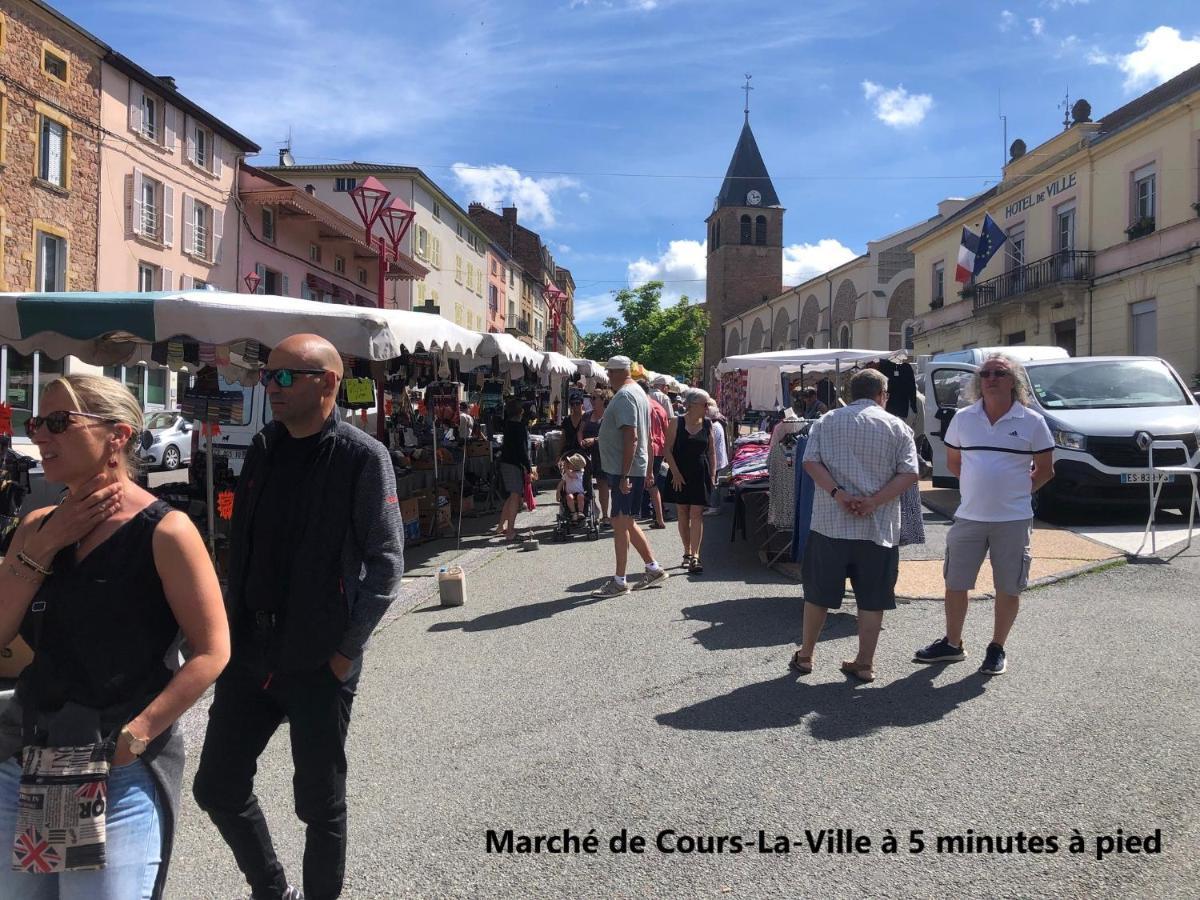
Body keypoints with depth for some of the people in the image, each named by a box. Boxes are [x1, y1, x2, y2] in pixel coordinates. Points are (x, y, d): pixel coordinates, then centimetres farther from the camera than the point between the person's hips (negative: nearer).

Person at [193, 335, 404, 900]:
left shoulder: (363, 458, -11)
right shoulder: (264, 449, 7)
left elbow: (386, 563, -12)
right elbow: (242, 548, 14)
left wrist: (348, 651, -13)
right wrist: (233, 628, 10)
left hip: (319, 664, -6)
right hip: (250, 655, 6)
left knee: (320, 804, 8)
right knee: (217, 787, 13)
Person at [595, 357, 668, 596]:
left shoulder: (624, 396, -16)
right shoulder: (638, 392, 16)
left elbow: (631, 437, -24)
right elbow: (646, 437, 21)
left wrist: (624, 476, -25)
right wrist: (648, 471, 25)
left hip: (624, 471, -10)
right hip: (625, 471, 10)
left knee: (621, 523, -3)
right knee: (626, 523, 17)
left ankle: (619, 581, 5)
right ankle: (653, 568, 23)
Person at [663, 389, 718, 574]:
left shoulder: (707, 424, 4)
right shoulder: (676, 423, -5)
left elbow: (712, 451, 9)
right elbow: (668, 449, -6)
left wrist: (712, 474, 1)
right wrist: (676, 473, -12)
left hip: (700, 474, 1)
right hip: (680, 474, -1)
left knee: (697, 514, -6)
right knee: (683, 514, 8)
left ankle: (694, 557, -9)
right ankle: (687, 552, 22)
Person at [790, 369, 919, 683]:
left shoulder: (826, 421, 6)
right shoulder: (897, 427, 3)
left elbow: (810, 461, -5)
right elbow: (909, 474, -6)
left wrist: (838, 493, -11)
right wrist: (874, 502, -12)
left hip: (830, 524, 1)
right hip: (878, 527, -1)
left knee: (818, 594, 11)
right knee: (872, 600, 9)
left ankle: (805, 656, 22)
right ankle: (864, 664, 14)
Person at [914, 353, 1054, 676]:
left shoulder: (1032, 422, -4)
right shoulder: (963, 419, 3)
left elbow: (1045, 469, 5)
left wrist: (1019, 491, -1)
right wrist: (980, 487, 8)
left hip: (1013, 519, -2)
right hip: (969, 516, 2)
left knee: (1008, 588, 7)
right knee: (955, 583, 9)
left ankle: (997, 649, 23)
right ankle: (952, 643, 26)